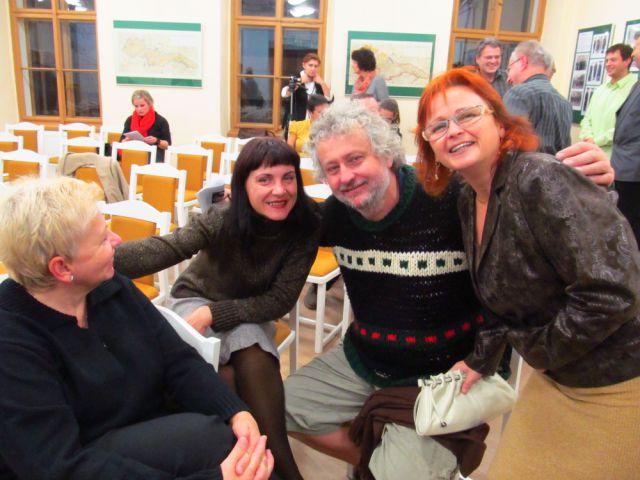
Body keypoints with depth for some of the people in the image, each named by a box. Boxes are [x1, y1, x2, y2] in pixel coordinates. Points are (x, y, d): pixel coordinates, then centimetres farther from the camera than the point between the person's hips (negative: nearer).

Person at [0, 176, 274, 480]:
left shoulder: (112, 288, 0)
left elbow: (180, 361, -2)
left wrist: (237, 412, -22)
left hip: (151, 435, 6)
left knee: (241, 439, -18)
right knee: (210, 437, -27)